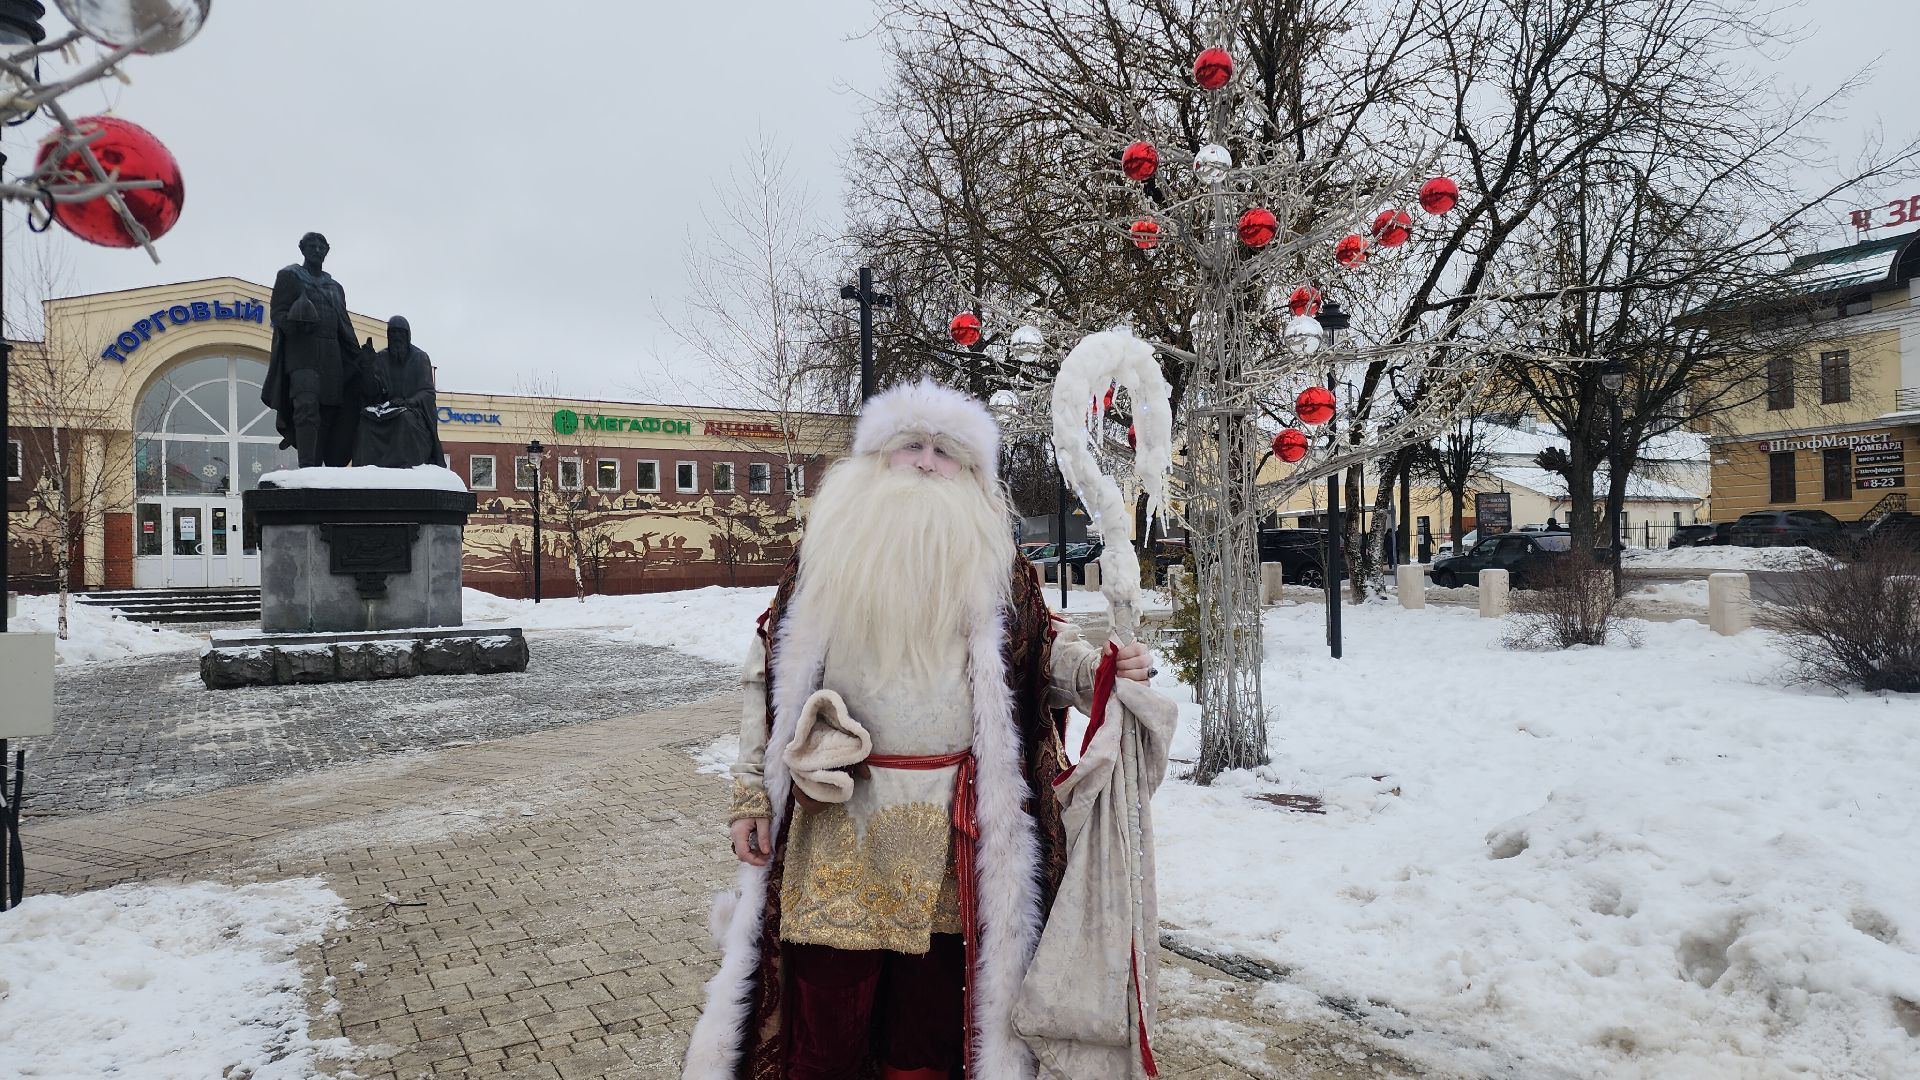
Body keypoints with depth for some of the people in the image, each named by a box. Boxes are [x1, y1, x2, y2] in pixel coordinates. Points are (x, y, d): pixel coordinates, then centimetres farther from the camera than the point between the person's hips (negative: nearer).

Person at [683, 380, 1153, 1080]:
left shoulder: (995, 566, 4)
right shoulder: (826, 556, 5)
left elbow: (1045, 652, 7)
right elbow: (769, 678, 6)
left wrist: (1105, 670, -14)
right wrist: (752, 792, 3)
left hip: (951, 838, 0)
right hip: (836, 828, 0)